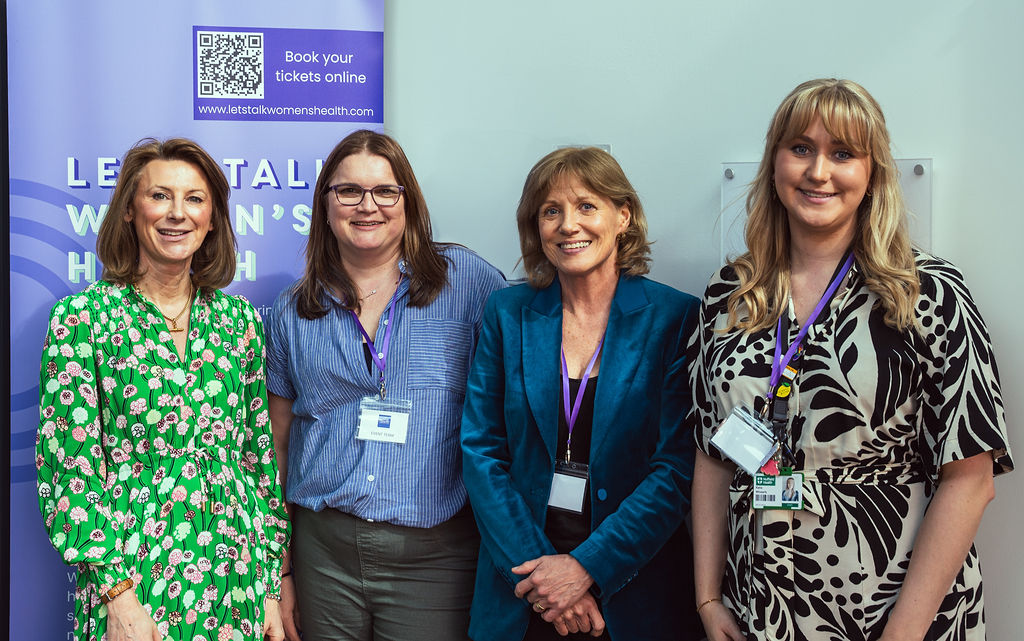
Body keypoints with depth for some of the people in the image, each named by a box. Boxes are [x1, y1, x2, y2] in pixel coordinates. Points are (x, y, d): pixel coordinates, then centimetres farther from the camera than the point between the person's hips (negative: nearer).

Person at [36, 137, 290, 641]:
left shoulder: (239, 319, 5)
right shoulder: (81, 319, -5)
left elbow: (259, 456, 8)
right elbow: (66, 469, -7)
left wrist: (271, 586, 6)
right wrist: (118, 593, -13)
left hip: (236, 580, 3)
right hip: (128, 583, -3)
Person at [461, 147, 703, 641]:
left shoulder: (676, 318, -6)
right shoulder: (507, 313, 1)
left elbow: (680, 466, -10)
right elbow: (480, 451, -1)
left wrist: (587, 565, -16)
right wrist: (532, 562, -12)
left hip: (633, 578, -2)